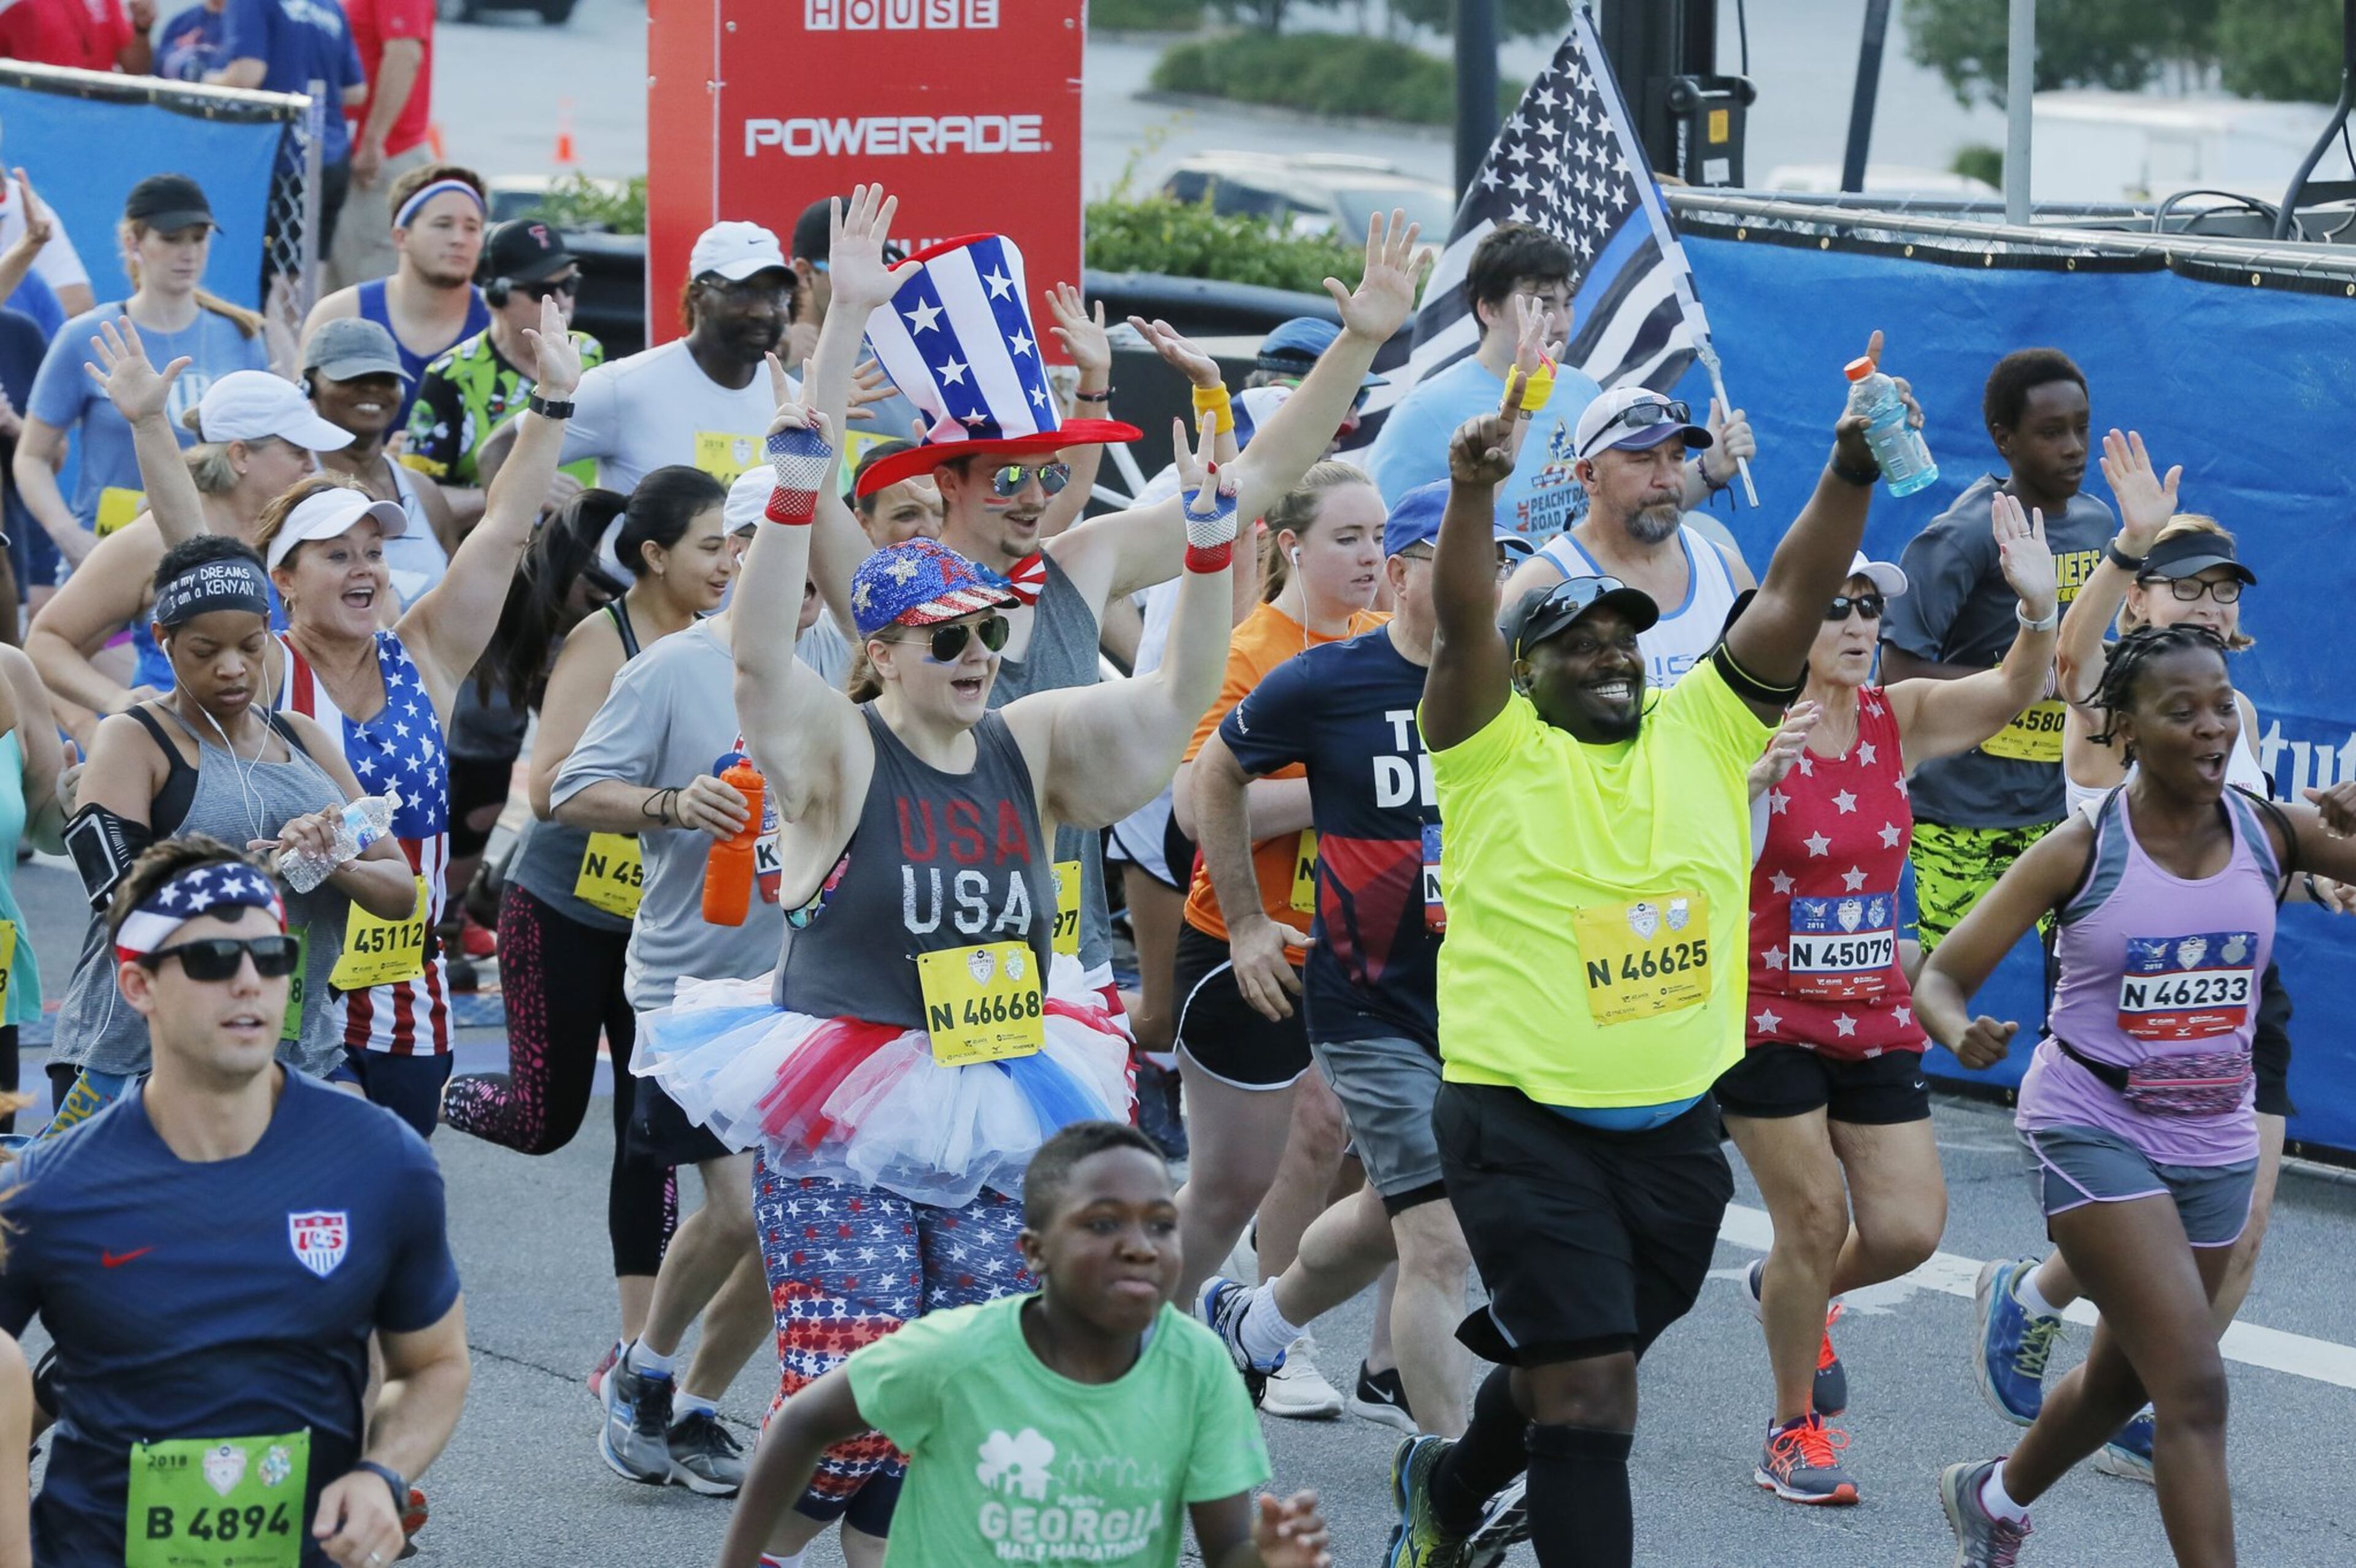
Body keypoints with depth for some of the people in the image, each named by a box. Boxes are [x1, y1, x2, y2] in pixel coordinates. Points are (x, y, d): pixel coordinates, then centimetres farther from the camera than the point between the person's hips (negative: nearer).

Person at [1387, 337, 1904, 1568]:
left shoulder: (1701, 730, 7)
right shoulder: (1497, 751, -3)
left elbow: (1792, 600, -3)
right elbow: (1462, 622, -20)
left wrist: (1851, 474, -18)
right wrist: (1472, 494, -37)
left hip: (1673, 1127, 5)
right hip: (1525, 1126, -5)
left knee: (1573, 1368, 21)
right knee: (1587, 1392, -12)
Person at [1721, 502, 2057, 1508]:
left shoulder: (1899, 720, -1)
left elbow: (2014, 691, -16)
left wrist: (2039, 610, -35)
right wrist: (1756, 776, -35)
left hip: (1875, 1018, 5)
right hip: (1769, 1015, -5)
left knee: (1908, 1229, 0)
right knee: (1815, 1217, -6)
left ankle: (1792, 1291, 34)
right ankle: (1795, 1429, 13)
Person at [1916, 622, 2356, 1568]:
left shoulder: (2274, 834, -5)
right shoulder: (2081, 851, -13)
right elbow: (1943, 976, -9)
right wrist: (1963, 1034, -33)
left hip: (2214, 1139, 5)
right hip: (2096, 1129, -5)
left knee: (2125, 1379, 21)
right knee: (2195, 1387, -17)